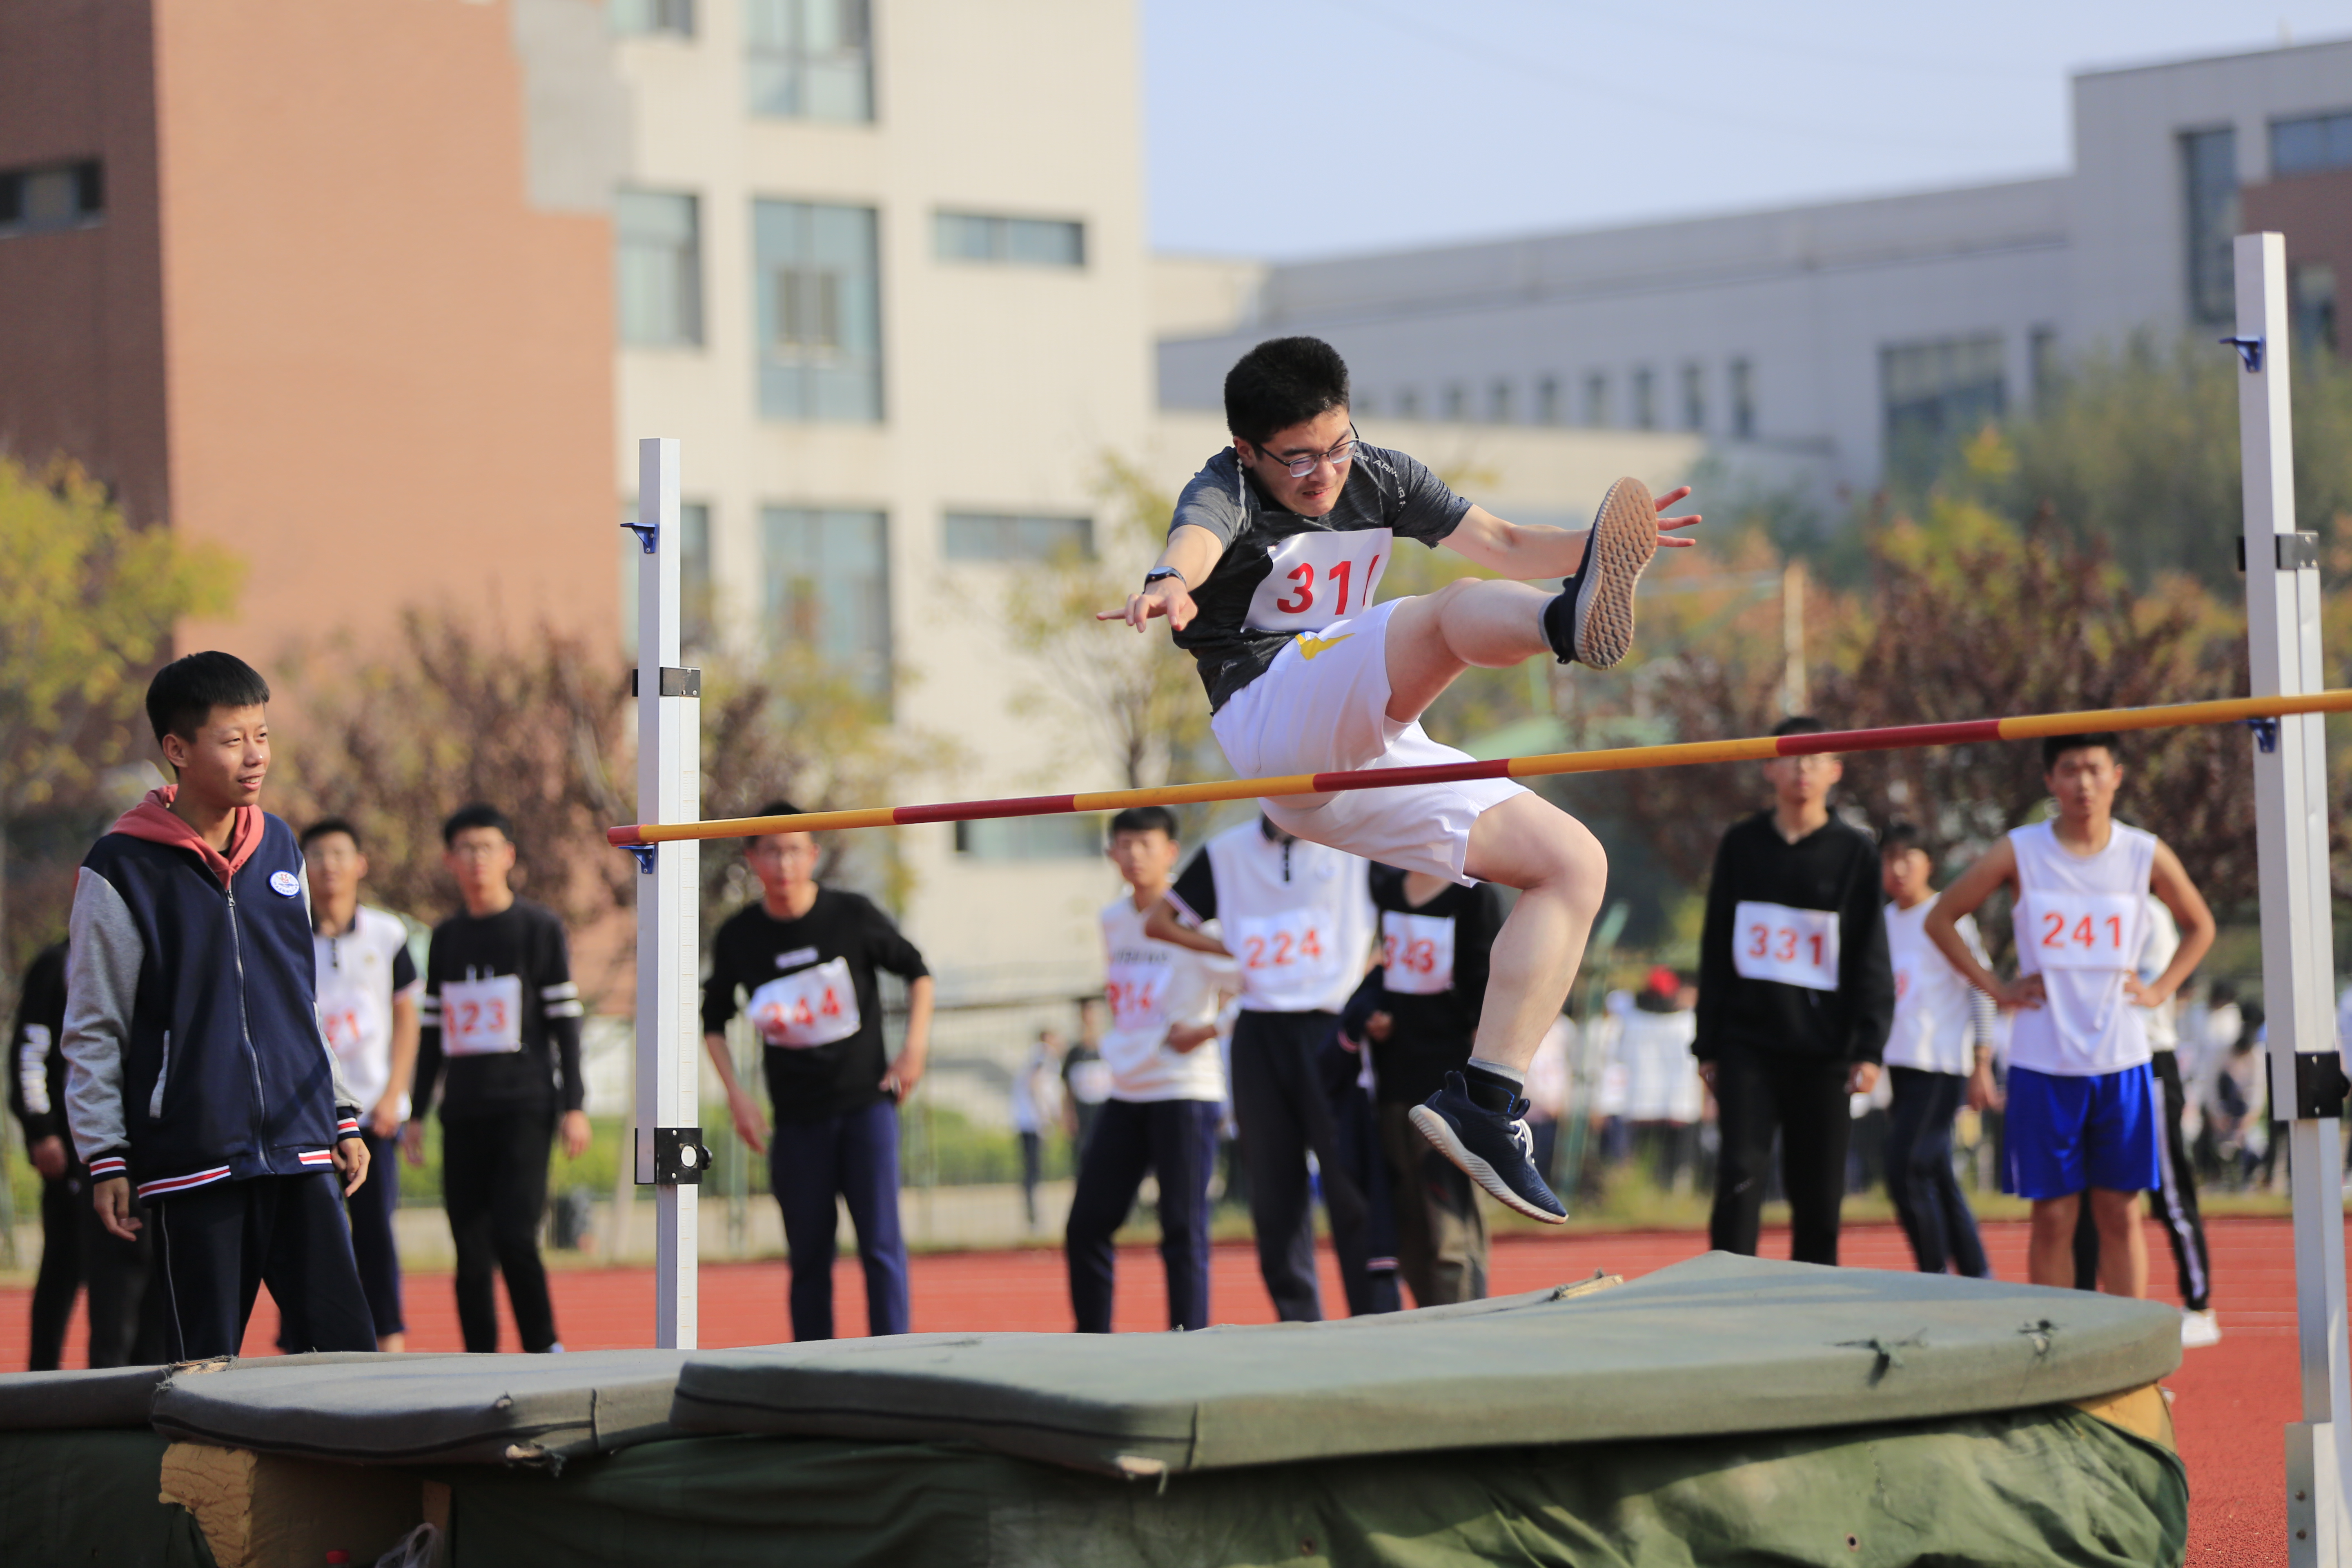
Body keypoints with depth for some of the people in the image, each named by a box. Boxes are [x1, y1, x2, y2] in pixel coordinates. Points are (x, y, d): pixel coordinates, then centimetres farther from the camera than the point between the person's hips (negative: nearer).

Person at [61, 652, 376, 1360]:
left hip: (300, 1149, 5)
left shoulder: (278, 846, 11)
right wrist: (105, 1158, -6)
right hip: (192, 1161, -5)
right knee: (205, 1366, -1)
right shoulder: (121, 871, -5)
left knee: (350, 1347, 0)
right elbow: (91, 1031, -2)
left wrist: (342, 1116, 19)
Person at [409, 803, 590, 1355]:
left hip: (524, 1107, -5)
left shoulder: (539, 927, 2)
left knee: (514, 1236, -17)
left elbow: (565, 1020, 0)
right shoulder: (445, 938, 15)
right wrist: (416, 1112, 15)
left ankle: (545, 1352, -4)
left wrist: (573, 1106, -6)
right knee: (471, 1253, 2)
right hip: (463, 1115, 5)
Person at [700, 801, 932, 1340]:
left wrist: (915, 1043, -1)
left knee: (880, 1242, -9)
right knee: (808, 1254, 3)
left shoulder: (852, 915, -5)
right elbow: (714, 1020, 14)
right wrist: (735, 1092, 4)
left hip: (866, 1099, -2)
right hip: (797, 1117, 2)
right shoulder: (738, 937, -1)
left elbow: (916, 971, 10)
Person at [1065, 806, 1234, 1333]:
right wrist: (1122, 1046, 12)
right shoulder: (1113, 919, 10)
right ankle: (1091, 1346, 17)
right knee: (1086, 1226, 7)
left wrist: (1205, 1032, -17)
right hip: (1124, 1092, 7)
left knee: (1183, 1230, -5)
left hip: (1184, 1091, -7)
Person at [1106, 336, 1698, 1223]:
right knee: (1457, 613, -32)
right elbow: (1198, 533, -31)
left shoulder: (1377, 478, 15)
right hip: (1269, 726, -8)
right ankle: (1572, 622, -69)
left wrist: (1590, 546, -9)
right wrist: (1170, 583, -57)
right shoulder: (1227, 490, -6)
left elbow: (1504, 547, 13)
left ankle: (1485, 1101, -10)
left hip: (1367, 753, 8)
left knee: (1574, 864, -2)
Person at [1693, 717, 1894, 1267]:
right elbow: (1715, 951, 12)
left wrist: (1869, 1048, -6)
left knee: (1819, 1199, 2)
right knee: (1739, 1175, -13)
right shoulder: (1741, 845, 9)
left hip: (1822, 1050, 0)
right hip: (1748, 1044, 0)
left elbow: (1871, 959, 3)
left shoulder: (1855, 853, 5)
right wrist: (1708, 1045, 8)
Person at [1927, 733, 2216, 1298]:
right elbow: (1941, 919, 6)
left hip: (2122, 1060, 1)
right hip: (2043, 1063, -1)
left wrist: (2161, 990, 5)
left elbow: (2200, 926, 19)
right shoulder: (2021, 853, -2)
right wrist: (1994, 987, -1)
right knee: (2053, 1217, 1)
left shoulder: (2146, 855, 2)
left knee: (2120, 1213, 4)